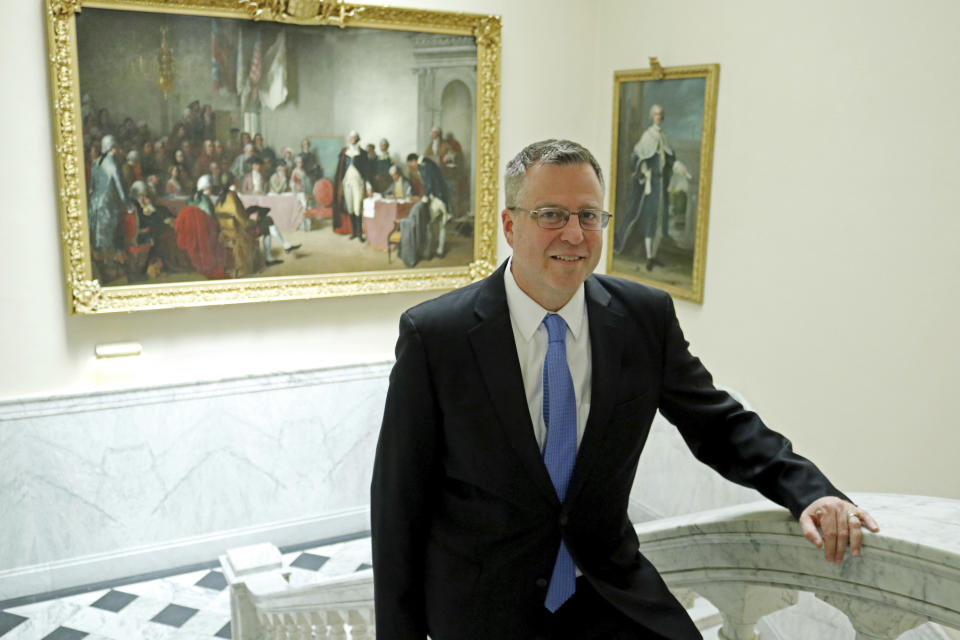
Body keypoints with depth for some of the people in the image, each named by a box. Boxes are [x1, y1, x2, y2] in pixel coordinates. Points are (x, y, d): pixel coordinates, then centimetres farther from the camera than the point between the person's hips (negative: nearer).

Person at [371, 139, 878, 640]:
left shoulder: (646, 317, -7)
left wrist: (808, 491, -13)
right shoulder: (433, 334, -16)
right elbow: (399, 500, -10)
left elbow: (718, 424, 4)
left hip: (609, 595, 3)